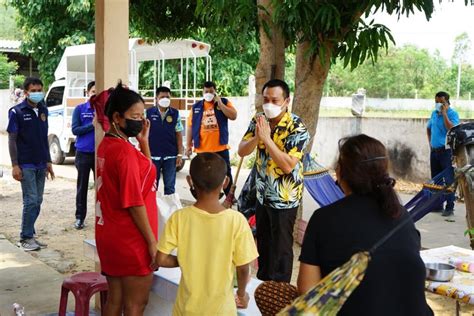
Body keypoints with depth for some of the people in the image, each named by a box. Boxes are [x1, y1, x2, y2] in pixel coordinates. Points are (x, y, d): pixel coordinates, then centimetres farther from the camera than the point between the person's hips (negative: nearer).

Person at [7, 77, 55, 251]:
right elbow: (12, 140, -7)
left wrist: (48, 161, 12)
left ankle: (30, 235, 20)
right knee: (31, 200, -7)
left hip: (41, 165, 6)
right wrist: (15, 165, -13)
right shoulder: (17, 112, -7)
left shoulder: (43, 110, 9)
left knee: (37, 201, 9)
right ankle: (25, 238, 4)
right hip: (26, 165, -6)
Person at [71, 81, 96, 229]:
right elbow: (75, 130, -4)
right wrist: (92, 125, -14)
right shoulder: (80, 109, 2)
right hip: (83, 153, 0)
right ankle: (80, 217, 17)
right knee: (82, 187, 7)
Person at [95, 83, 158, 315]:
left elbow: (144, 173, 15)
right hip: (131, 241, -9)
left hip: (109, 236, 9)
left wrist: (144, 141, 4)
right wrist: (152, 242, -15)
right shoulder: (125, 151, -21)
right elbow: (134, 203, -21)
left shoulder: (106, 145, 8)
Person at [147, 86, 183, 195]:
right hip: (153, 155, 0)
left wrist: (180, 154, -1)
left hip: (170, 156, 1)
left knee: (169, 186, 7)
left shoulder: (175, 114, 1)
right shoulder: (148, 112, -1)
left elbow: (179, 134, 3)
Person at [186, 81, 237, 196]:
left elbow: (234, 116, -10)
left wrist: (220, 103, -13)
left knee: (225, 173, 6)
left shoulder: (224, 102, 4)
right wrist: (188, 145, 2)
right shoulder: (196, 107, 8)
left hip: (220, 147, -1)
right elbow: (190, 126, 7)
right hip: (202, 149, 1)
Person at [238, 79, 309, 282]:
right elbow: (242, 151, -5)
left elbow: (288, 165, -28)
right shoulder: (259, 121, -1)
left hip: (284, 199, -6)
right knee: (263, 242, 21)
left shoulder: (297, 128, -20)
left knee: (280, 248, 6)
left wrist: (267, 138, -30)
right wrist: (257, 137, -24)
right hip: (263, 194, 6)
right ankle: (263, 282, 39)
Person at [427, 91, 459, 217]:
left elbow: (452, 129, -25)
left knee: (449, 179, -5)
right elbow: (428, 128, 27)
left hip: (446, 151, -7)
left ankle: (450, 208, -2)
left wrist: (444, 113, -21)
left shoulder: (452, 114, -9)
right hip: (434, 150, 7)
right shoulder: (434, 113, 11)